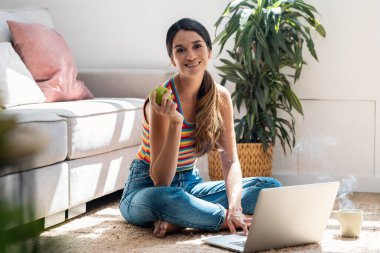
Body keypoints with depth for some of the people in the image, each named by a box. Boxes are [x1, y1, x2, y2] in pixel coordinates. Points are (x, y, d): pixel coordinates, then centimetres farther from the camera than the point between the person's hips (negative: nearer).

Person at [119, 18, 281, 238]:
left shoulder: (220, 97, -4)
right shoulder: (164, 101, -21)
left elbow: (230, 159, -8)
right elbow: (161, 182, -25)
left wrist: (234, 206, -27)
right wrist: (175, 123, -37)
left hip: (190, 183, 7)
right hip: (147, 189, -6)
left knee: (272, 186, -9)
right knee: (167, 198, -43)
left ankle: (179, 220, -20)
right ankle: (237, 220, -21)